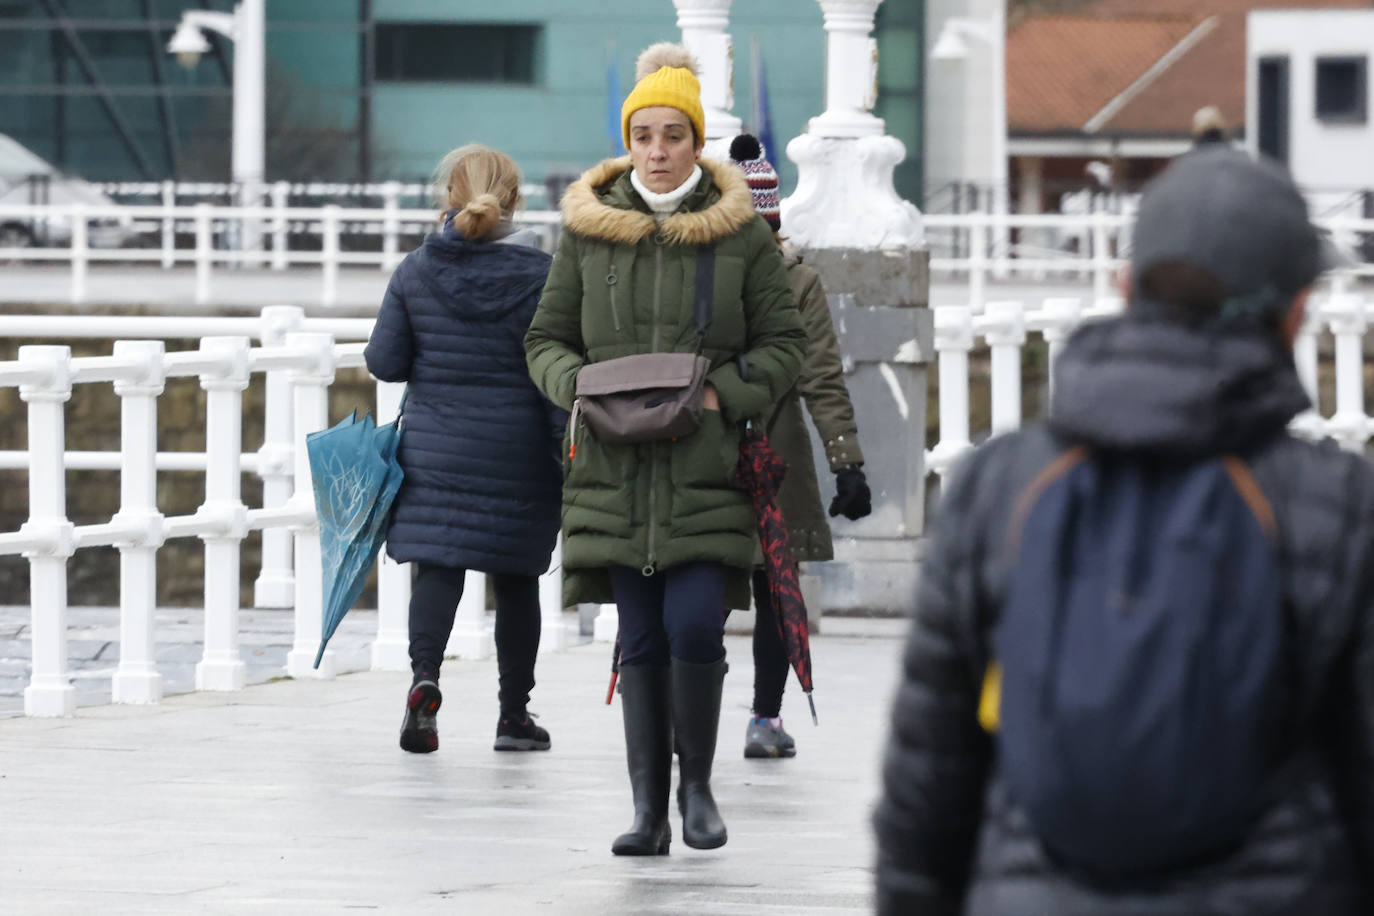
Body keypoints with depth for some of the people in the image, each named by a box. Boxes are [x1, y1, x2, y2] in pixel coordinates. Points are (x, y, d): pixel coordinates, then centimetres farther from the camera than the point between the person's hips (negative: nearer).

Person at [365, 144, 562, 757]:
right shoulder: (541, 274, -7)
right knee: (516, 578, 11)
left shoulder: (416, 271, -3)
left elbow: (384, 361, 0)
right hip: (520, 452, 0)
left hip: (437, 447, 0)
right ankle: (514, 715, 17)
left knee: (437, 566, 1)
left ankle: (425, 676, -25)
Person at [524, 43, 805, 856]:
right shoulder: (588, 231, 7)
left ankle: (698, 787, 8)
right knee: (640, 641, 5)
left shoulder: (742, 233, 3)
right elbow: (547, 339, 13)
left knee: (695, 629, -13)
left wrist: (723, 392, -11)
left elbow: (783, 346, 6)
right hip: (616, 469, 2)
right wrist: (579, 387, -7)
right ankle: (649, 811, 10)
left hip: (706, 473, -2)